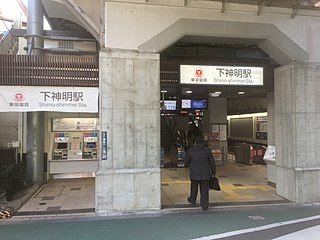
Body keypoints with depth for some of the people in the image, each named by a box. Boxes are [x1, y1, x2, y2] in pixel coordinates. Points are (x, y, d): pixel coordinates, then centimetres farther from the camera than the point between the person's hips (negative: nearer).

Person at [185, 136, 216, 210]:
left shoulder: (191, 150, -7)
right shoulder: (207, 150, -7)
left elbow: (187, 161, 6)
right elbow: (212, 162, -3)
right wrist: (213, 172, 7)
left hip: (194, 173, 0)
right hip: (205, 173, 0)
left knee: (194, 187, 21)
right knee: (204, 189, 7)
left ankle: (192, 200, 40)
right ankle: (204, 205, 8)